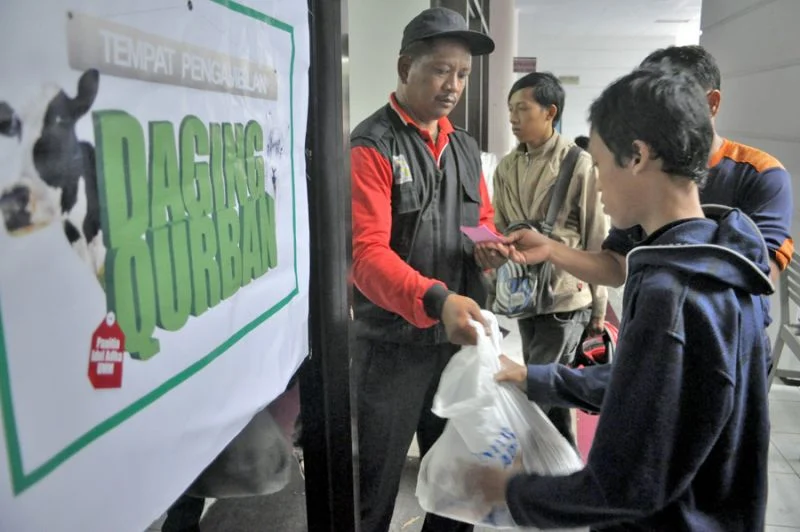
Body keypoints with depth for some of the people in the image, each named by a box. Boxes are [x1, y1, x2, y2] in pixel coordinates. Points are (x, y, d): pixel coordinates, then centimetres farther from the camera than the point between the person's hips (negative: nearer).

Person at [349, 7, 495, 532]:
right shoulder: (371, 147, -13)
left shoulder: (466, 147, 9)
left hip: (458, 336, 6)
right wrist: (436, 299, -38)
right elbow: (366, 252, -23)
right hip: (393, 342, -6)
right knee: (376, 482, 10)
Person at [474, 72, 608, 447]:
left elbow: (597, 240, -8)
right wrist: (491, 251, -12)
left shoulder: (580, 165, -10)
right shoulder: (506, 167, 5)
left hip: (566, 298, -5)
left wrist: (599, 306, -5)